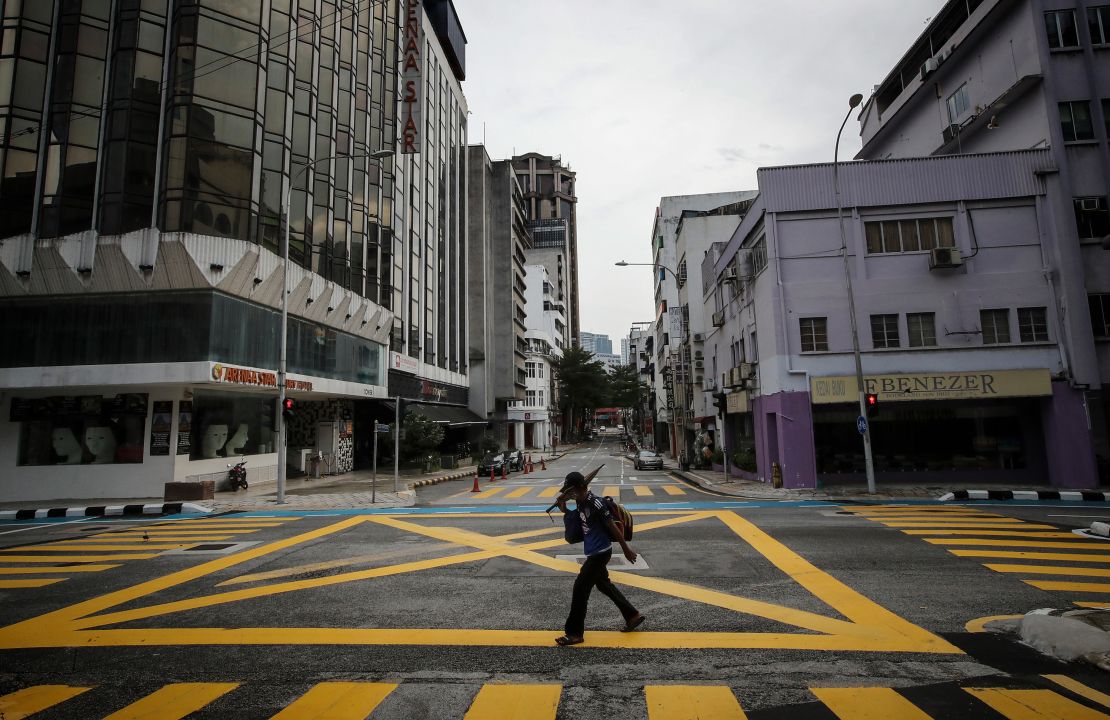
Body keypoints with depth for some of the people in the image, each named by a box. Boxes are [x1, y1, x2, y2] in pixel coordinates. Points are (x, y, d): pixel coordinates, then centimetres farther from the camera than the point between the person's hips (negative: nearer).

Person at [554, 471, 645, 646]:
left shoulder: (595, 503, -24)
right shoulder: (580, 502, 3)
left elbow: (612, 527, -18)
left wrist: (626, 549, -11)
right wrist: (563, 507, 2)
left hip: (600, 552, -10)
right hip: (594, 552, 10)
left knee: (580, 588, -4)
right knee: (604, 585, 20)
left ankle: (575, 633, 8)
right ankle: (633, 615, 34)